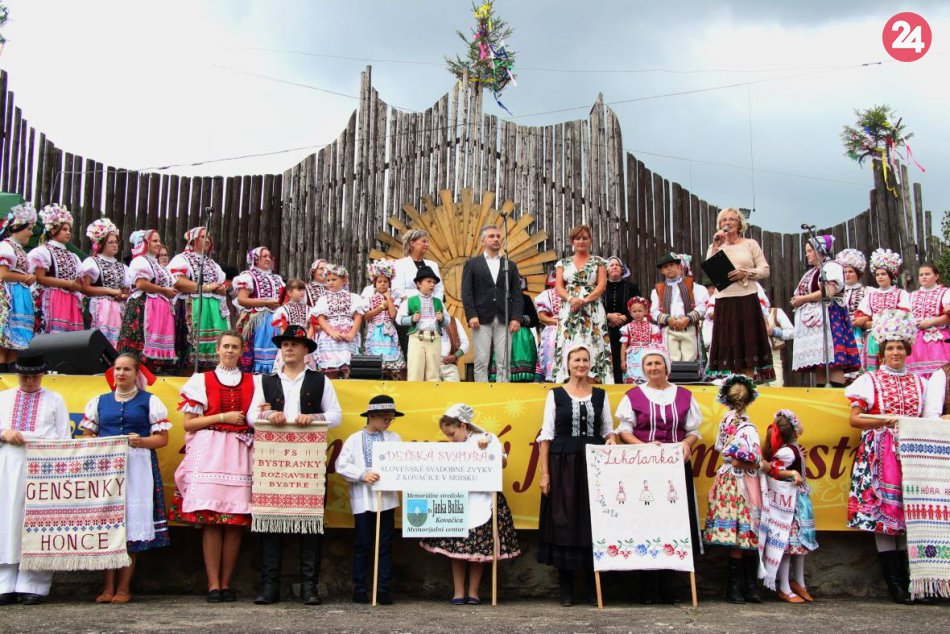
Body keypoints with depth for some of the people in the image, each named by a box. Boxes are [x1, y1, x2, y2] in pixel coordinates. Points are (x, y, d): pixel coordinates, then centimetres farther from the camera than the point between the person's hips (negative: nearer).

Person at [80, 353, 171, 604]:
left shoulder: (150, 402, 9)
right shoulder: (99, 402, 18)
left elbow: (162, 438, 4)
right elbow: (87, 435, 15)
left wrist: (140, 441, -14)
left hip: (137, 467, -2)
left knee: (133, 522, -6)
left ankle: (124, 587, -2)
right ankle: (108, 586, -1)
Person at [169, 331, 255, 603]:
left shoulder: (252, 382, 17)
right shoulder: (202, 381, 11)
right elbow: (189, 423, 4)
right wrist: (223, 417, -5)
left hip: (240, 453, 2)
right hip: (209, 452, -2)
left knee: (236, 520, -3)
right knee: (210, 519, -9)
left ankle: (226, 583, 4)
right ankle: (213, 584, -6)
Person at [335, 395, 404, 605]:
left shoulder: (394, 438, 9)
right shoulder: (355, 440, 1)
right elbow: (341, 466, -5)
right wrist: (362, 475, -15)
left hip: (386, 498, 2)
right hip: (363, 499, -2)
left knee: (386, 545, 4)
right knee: (363, 544, 4)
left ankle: (383, 588, 9)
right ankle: (359, 588, 12)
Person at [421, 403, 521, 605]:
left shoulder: (487, 439, 0)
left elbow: (503, 462, -11)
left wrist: (487, 448, -22)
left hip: (482, 502, -3)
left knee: (479, 548, 0)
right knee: (455, 546, -1)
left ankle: (473, 592, 10)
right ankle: (459, 592, 8)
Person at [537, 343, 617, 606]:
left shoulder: (600, 395, 10)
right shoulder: (556, 395, 4)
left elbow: (608, 430, 14)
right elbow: (546, 435, 0)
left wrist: (611, 439, -8)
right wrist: (544, 473, -6)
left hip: (593, 465, 2)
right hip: (563, 465, -2)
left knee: (593, 523, 1)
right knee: (563, 522, -1)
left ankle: (593, 587, 9)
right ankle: (566, 589, 7)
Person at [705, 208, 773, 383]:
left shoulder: (750, 244, 10)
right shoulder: (716, 246, 16)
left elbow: (765, 270, 4)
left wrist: (745, 273, -12)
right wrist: (716, 245, -5)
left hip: (747, 299, -2)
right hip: (724, 301, 2)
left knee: (746, 341, -4)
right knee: (729, 342, -1)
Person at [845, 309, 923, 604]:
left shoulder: (918, 382, 16)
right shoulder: (870, 380, 6)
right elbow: (855, 419, 0)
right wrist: (885, 421, -14)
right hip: (879, 455, -3)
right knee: (882, 512, -8)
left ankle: (908, 582, 3)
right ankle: (894, 584, -4)